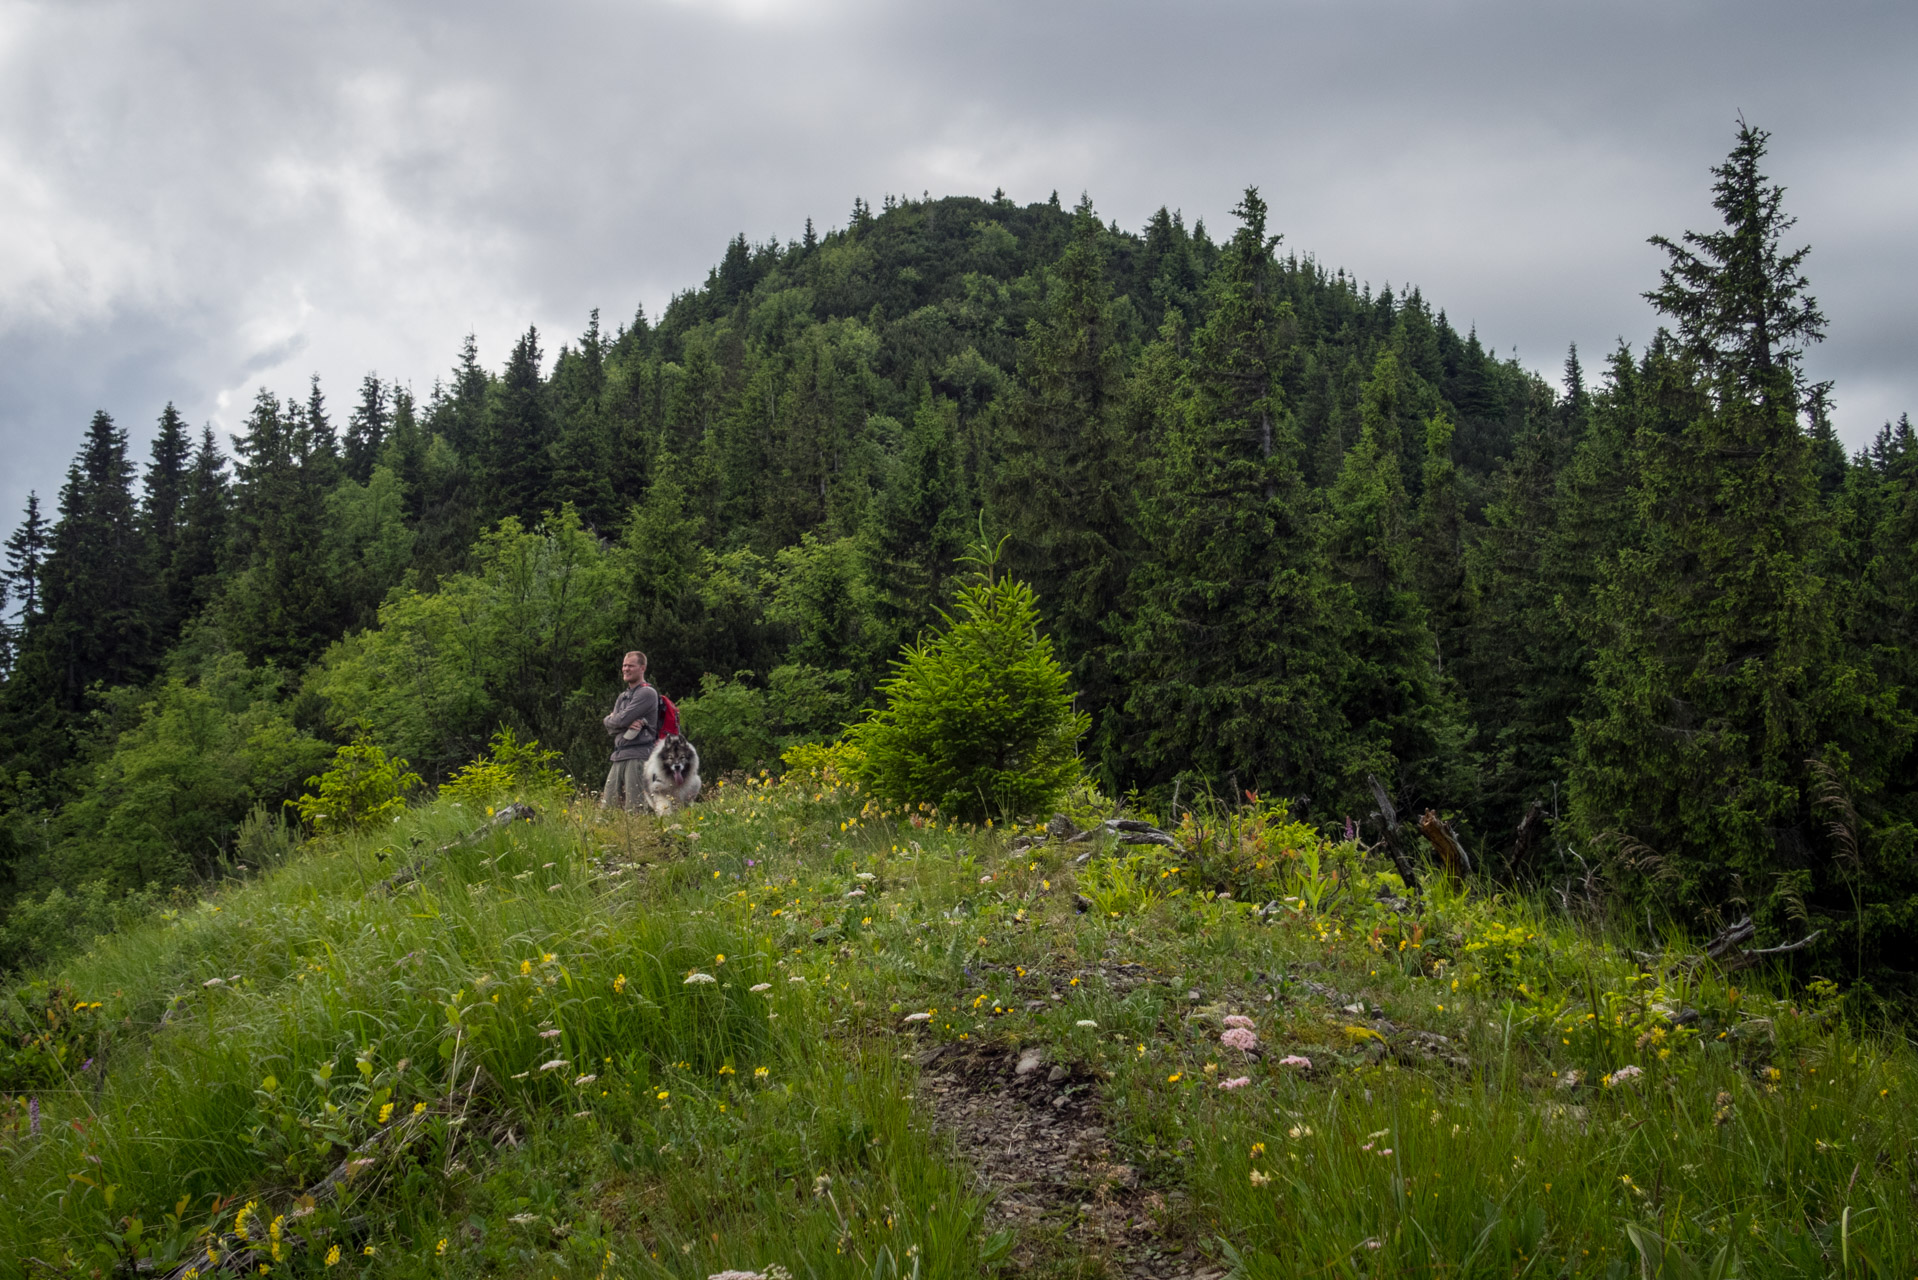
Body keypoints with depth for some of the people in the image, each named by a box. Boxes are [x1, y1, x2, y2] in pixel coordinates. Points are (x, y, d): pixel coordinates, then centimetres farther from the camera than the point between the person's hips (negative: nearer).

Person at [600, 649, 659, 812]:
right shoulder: (623, 696, 22)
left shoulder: (647, 693, -5)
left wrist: (609, 720, 8)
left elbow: (622, 719, -13)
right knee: (607, 806, 7)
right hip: (619, 756, 8)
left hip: (638, 755, -8)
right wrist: (627, 724, -11)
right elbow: (610, 727, 10)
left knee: (633, 810, -11)